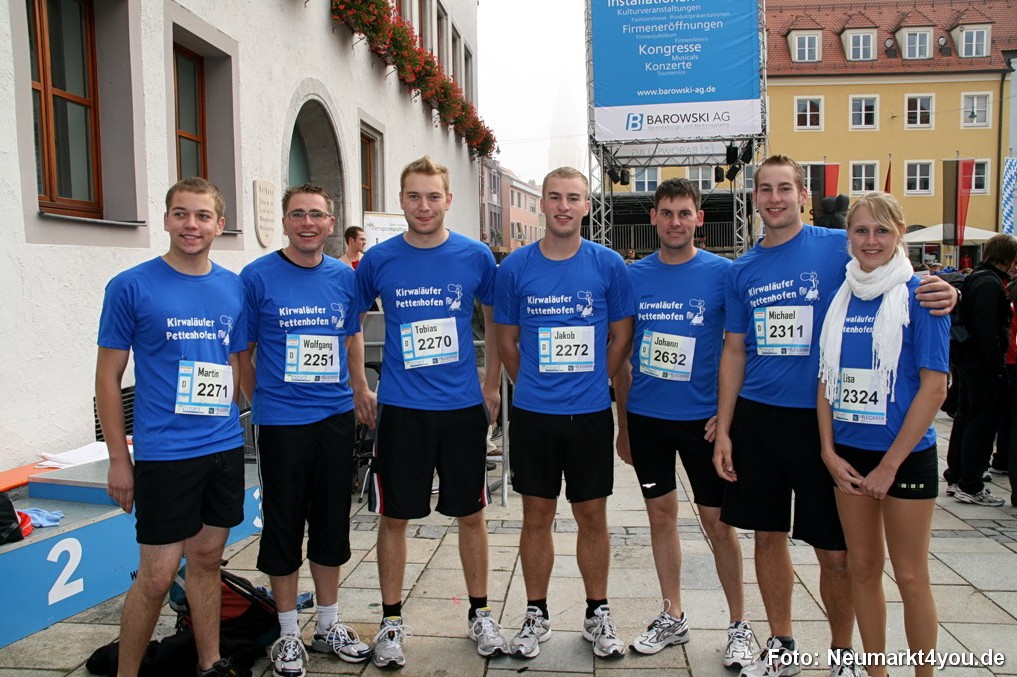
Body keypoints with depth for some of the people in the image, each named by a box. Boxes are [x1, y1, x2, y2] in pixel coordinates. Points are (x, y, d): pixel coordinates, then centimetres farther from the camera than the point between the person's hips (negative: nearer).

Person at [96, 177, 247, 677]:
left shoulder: (233, 288, 6)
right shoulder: (131, 287, -6)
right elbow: (108, 377, -3)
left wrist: (242, 427, 10)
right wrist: (118, 459, -4)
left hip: (225, 448, 4)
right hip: (163, 453, -4)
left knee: (207, 559, 15)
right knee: (157, 575, 2)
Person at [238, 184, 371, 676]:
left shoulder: (344, 277, 4)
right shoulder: (257, 277, -6)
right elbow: (242, 352, 0)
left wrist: (358, 393, 10)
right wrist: (262, 403, 0)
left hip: (336, 418, 4)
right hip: (281, 423, -3)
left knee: (332, 525, 13)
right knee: (284, 529, 8)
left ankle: (328, 625, 30)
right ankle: (288, 633, 25)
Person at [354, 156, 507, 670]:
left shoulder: (475, 256, -2)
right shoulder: (379, 260, -2)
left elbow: (496, 319, 11)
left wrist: (492, 387, 8)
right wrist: (359, 390, 6)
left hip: (464, 406, 1)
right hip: (400, 409, 0)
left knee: (471, 513, 11)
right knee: (394, 516, 8)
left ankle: (480, 613, 30)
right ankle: (392, 621, 26)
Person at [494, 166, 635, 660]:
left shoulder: (609, 265, -1)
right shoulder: (515, 267, -1)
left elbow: (621, 337, 6)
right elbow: (507, 340, 8)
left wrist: (589, 383, 5)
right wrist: (533, 385, 7)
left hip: (590, 413, 0)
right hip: (532, 414, 0)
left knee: (592, 515, 9)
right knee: (537, 515, 10)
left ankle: (597, 614, 27)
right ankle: (536, 615, 26)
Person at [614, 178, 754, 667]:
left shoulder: (722, 273, -6)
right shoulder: (633, 276, 2)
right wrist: (622, 422, 7)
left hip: (703, 419, -3)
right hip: (646, 418, 3)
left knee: (717, 522, 5)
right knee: (661, 514, 13)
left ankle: (739, 625, 23)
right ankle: (672, 618, 29)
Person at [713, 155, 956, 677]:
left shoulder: (839, 248, -3)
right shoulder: (742, 271, 7)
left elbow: (900, 288, 0)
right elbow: (734, 351, 9)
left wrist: (943, 293, -25)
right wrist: (723, 430, 5)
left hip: (821, 418, -3)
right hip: (756, 418, 4)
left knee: (833, 549, 4)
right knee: (768, 535, 12)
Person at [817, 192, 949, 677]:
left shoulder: (920, 296, -8)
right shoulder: (840, 298, 5)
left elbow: (934, 387, -12)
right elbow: (826, 379, 8)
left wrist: (890, 463, -13)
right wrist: (829, 451, -1)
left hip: (905, 454, -4)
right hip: (848, 454, 5)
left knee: (910, 575, 6)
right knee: (862, 567, 13)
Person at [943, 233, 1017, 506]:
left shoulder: (975, 278, 12)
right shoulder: (990, 284, -18)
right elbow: (988, 332, -23)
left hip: (967, 359, 10)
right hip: (984, 365, -10)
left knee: (965, 418, 16)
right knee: (982, 424, -2)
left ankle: (955, 477, 25)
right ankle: (970, 486, 4)